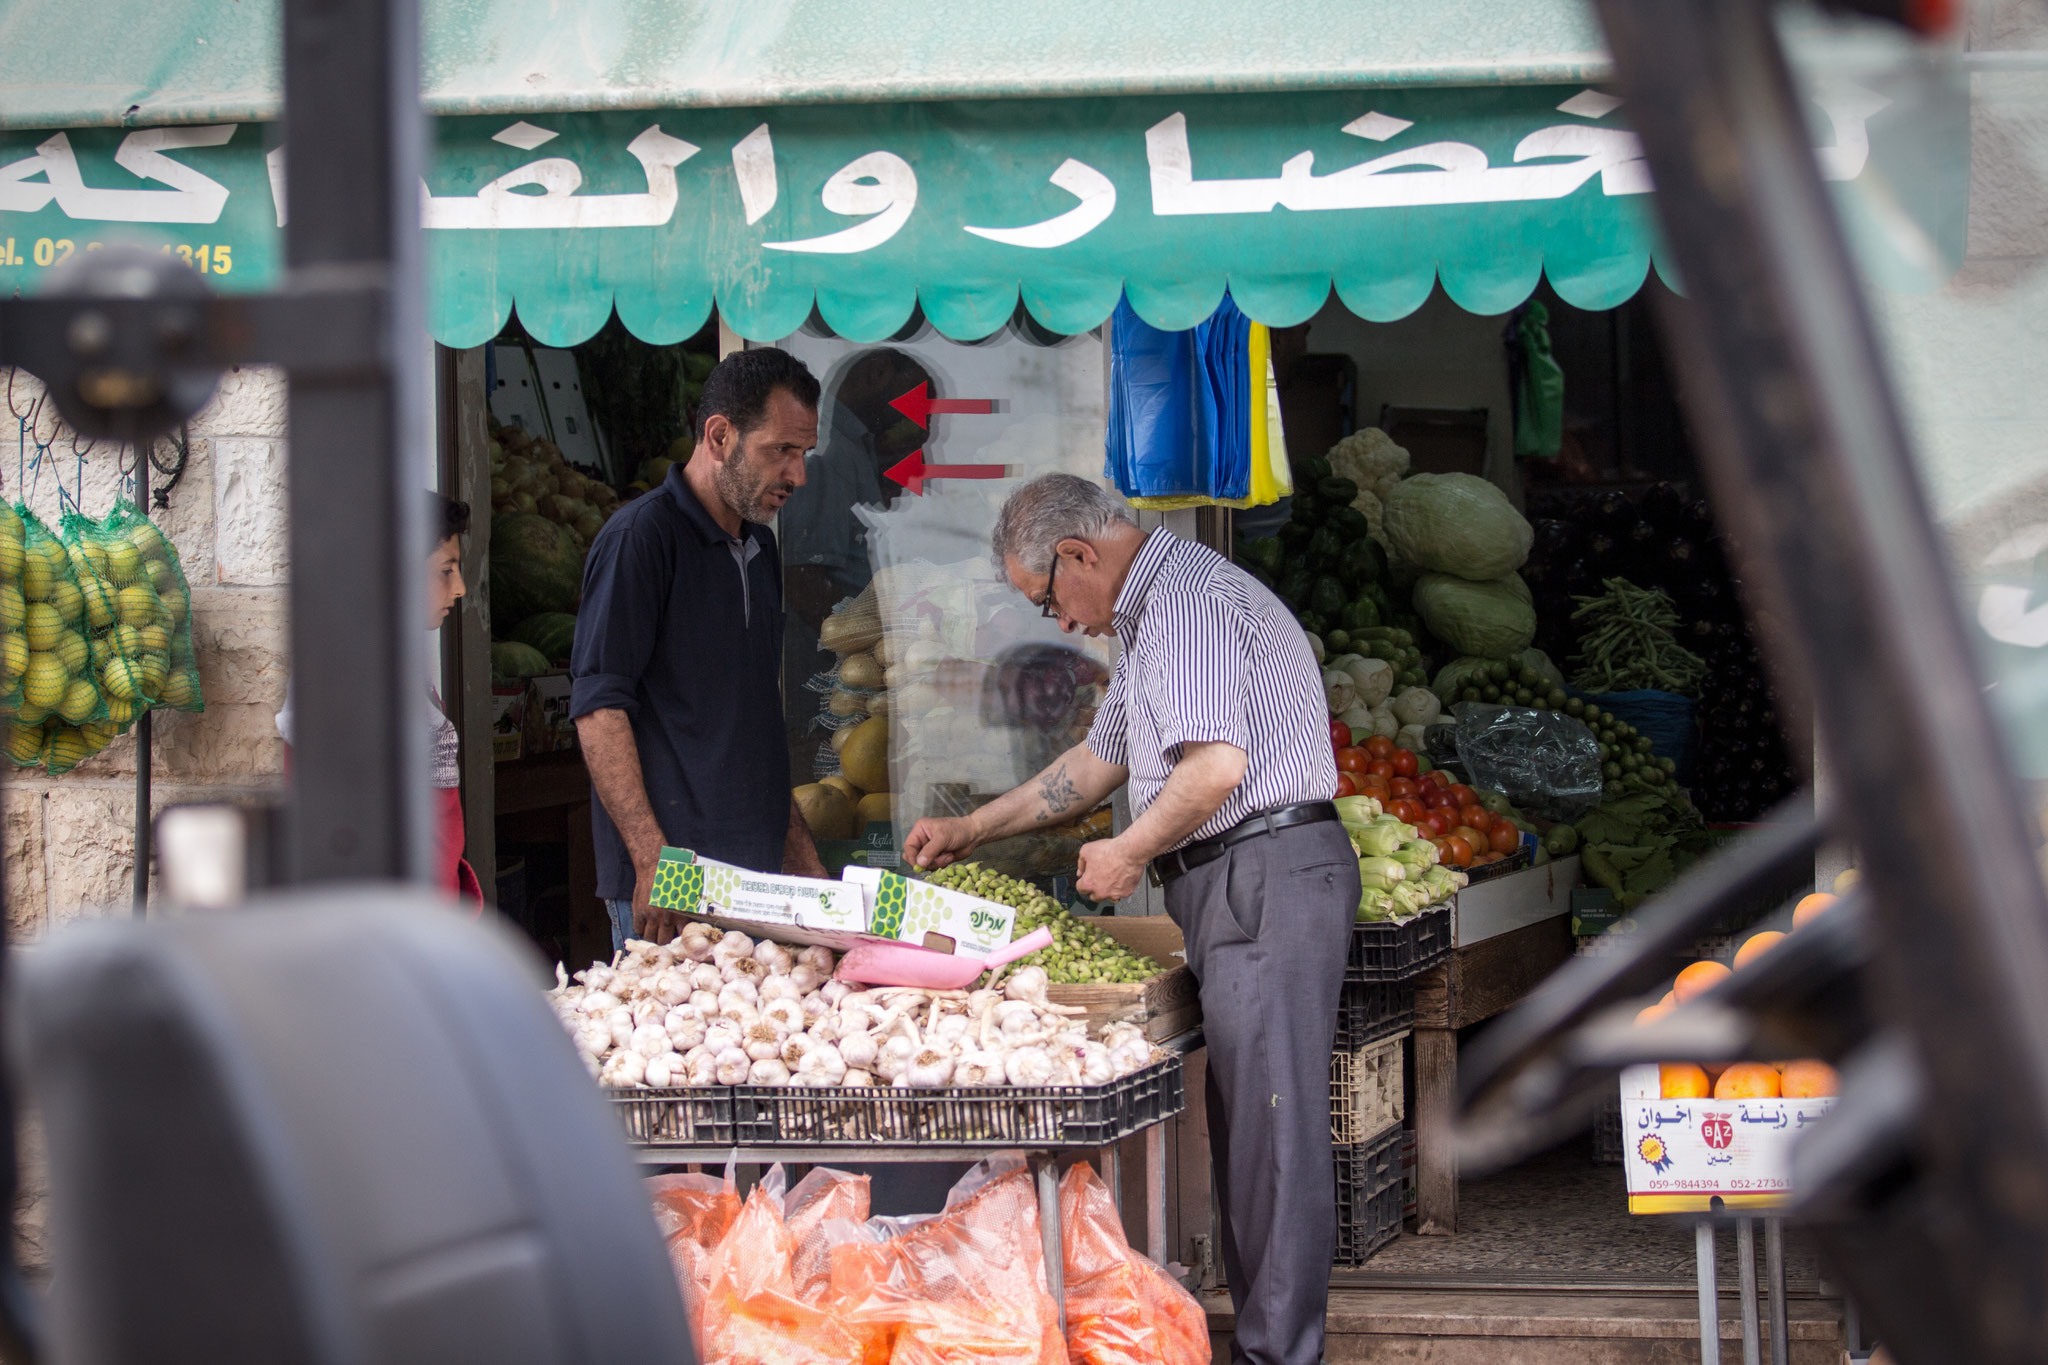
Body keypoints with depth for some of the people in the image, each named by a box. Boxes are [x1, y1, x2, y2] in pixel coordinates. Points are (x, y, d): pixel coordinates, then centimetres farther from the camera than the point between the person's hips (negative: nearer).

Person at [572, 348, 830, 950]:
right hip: (672, 880, -8)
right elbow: (597, 708, -16)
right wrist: (653, 860, -22)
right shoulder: (641, 536, -9)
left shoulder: (759, 545, 19)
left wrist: (800, 854, 21)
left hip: (759, 877, 8)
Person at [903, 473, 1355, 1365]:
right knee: (1240, 1117, 9)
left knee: (1270, 1116, -10)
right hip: (1223, 889, 11)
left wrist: (1130, 852, -7)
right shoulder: (1151, 613, 23)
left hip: (1266, 875, -11)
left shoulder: (1190, 598, -12)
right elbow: (1099, 760, 34)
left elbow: (1216, 764, -22)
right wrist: (971, 832, 34)